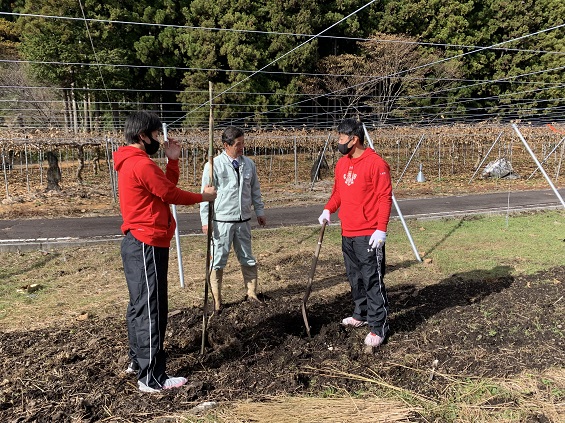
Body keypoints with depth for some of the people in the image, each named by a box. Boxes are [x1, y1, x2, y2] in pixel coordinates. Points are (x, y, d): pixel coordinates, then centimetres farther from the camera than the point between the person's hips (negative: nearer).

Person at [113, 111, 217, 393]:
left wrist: (172, 160, 6)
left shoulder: (132, 163, 16)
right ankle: (152, 378, 0)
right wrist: (202, 197, 2)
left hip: (137, 243, 11)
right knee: (151, 309, -6)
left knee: (140, 305, 19)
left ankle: (138, 360, 32)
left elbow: (166, 187, 15)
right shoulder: (142, 164, -17)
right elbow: (170, 194, -11)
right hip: (147, 245, -11)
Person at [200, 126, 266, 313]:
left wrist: (260, 211, 15)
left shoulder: (248, 164, 6)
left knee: (248, 260, 13)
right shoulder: (214, 165, -8)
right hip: (221, 221, -4)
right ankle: (216, 300, 15)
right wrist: (205, 220, -9)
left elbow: (255, 191, 16)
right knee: (218, 261, 3)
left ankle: (252, 293, 27)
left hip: (243, 220, 5)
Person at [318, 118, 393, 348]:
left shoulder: (376, 163, -13)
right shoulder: (342, 163, 11)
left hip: (368, 235, -8)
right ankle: (361, 314, 34)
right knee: (355, 277, 18)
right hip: (347, 234, 8)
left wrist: (381, 229, -19)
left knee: (372, 280, -2)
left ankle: (378, 327, 7)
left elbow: (385, 197, -14)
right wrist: (328, 209, -1)